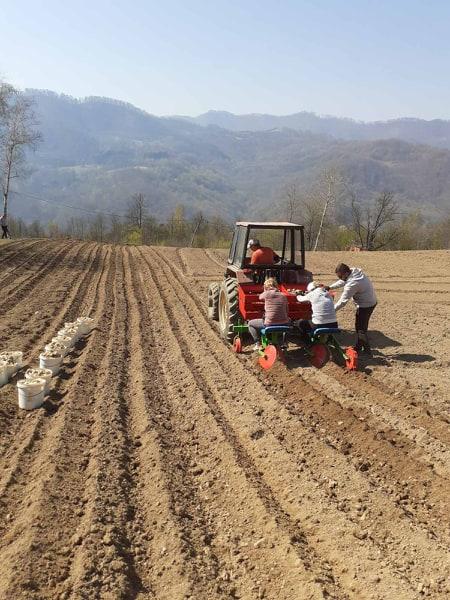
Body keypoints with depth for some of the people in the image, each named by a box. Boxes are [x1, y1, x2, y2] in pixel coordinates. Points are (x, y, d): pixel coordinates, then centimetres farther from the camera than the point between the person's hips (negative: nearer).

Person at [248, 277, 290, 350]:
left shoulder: (267, 294, -6)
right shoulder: (283, 296, 6)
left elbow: (260, 297, 17)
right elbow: (287, 312, 11)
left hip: (269, 324, -4)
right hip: (283, 325, 4)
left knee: (250, 323, 20)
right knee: (289, 321, 41)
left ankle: (257, 344, 12)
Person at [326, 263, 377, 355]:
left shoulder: (352, 284, -32)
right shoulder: (354, 270, -6)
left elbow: (343, 301, -27)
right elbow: (342, 282, 9)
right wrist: (329, 287, -2)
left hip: (366, 305, -10)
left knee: (361, 328, 3)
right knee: (359, 326, 20)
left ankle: (367, 350, 15)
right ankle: (358, 347, 33)